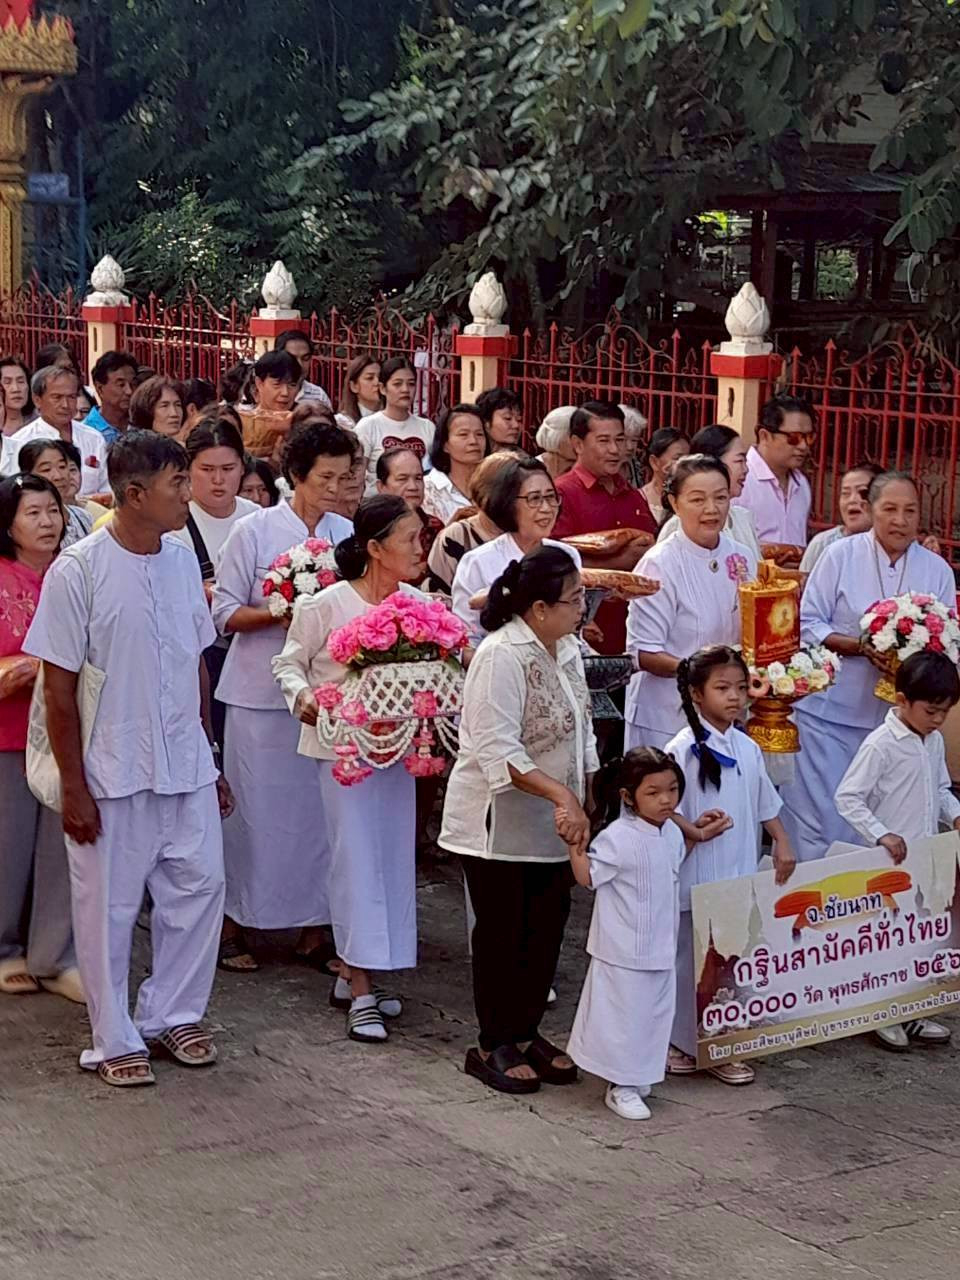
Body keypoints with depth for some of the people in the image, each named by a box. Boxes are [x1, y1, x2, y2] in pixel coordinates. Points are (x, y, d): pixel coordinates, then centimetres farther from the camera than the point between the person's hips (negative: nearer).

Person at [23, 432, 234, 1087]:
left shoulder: (182, 560, 4)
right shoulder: (78, 571, -13)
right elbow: (60, 687, -11)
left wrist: (212, 762, 14)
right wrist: (74, 786, -12)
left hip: (187, 768, 5)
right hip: (113, 774, -5)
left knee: (199, 886, 9)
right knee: (110, 906, 6)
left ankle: (171, 1015, 28)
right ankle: (115, 1040, 21)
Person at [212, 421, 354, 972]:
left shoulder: (348, 534, 5)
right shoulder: (254, 532, -4)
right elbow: (226, 614, -3)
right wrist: (279, 616, -18)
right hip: (263, 693, -3)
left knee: (320, 807, 5)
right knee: (258, 808, 2)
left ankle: (314, 924, 16)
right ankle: (234, 922, 15)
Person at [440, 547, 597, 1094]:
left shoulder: (567, 650, 7)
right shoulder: (502, 657, -21)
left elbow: (582, 735, 16)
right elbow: (499, 751, -27)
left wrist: (581, 808, 12)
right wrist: (560, 794, -35)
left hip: (551, 825, 8)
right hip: (498, 824, -8)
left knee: (547, 929, 11)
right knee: (503, 935, 2)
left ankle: (527, 1032, 25)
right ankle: (494, 1046, 14)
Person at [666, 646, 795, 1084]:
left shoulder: (748, 749, 8)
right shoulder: (682, 750, -11)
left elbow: (765, 804, 17)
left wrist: (782, 843, 10)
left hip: (740, 876, 6)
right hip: (695, 878, -5)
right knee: (689, 960, 2)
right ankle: (682, 1043, 15)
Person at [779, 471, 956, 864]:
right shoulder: (840, 555, -2)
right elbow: (809, 624, -4)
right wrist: (862, 647, -18)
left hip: (896, 715, 3)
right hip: (831, 711, -2)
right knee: (820, 816, -2)